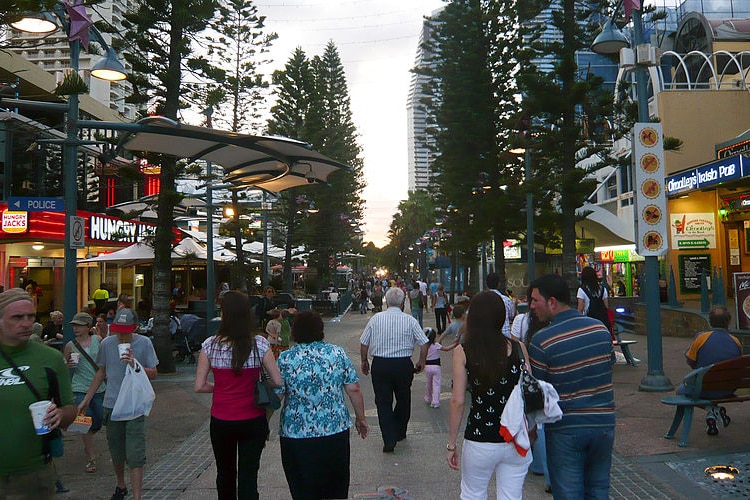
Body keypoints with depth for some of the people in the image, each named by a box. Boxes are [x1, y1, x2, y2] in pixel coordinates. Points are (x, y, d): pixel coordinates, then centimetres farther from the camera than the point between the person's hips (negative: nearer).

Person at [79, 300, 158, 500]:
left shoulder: (144, 343, -7)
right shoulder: (107, 343, 0)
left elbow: (153, 373, -3)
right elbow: (101, 372, 14)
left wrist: (135, 365, -20)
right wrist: (87, 399, 16)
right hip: (112, 404, 3)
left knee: (135, 455, -7)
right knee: (116, 453, 16)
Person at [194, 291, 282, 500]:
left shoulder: (210, 345, -9)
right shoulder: (259, 344, -11)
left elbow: (199, 386, -6)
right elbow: (278, 382, -10)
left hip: (221, 421, 1)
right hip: (253, 420, -1)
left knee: (225, 474, 21)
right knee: (249, 477, 7)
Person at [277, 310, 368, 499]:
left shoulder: (285, 358, -6)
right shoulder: (338, 354, -1)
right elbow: (354, 390, -1)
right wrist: (360, 418, 12)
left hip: (297, 433, -2)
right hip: (336, 431, 2)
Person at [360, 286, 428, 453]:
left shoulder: (376, 319, -2)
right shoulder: (410, 320, -4)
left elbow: (363, 343, 2)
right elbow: (424, 344, -4)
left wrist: (364, 361, 17)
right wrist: (421, 362, 12)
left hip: (380, 365, 0)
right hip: (403, 365, 1)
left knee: (383, 402, 5)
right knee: (403, 400, 19)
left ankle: (389, 440, -3)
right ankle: (400, 432, 34)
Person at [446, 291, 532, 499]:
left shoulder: (463, 352, -9)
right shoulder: (517, 348, -4)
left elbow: (457, 401, -9)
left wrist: (451, 444, 0)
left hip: (480, 443, -1)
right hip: (516, 440, 2)